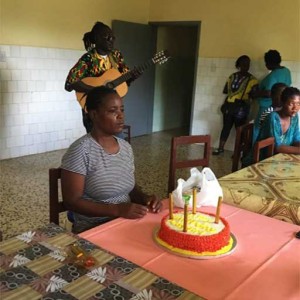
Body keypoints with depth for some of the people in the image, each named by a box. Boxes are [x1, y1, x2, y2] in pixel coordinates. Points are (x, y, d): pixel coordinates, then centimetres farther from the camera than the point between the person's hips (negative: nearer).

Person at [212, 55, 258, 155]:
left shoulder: (252, 79, -5)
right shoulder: (232, 76, 8)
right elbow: (225, 90, 12)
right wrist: (233, 92, 0)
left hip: (241, 108, -4)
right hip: (229, 106, 4)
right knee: (226, 127, 11)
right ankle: (220, 148, 20)